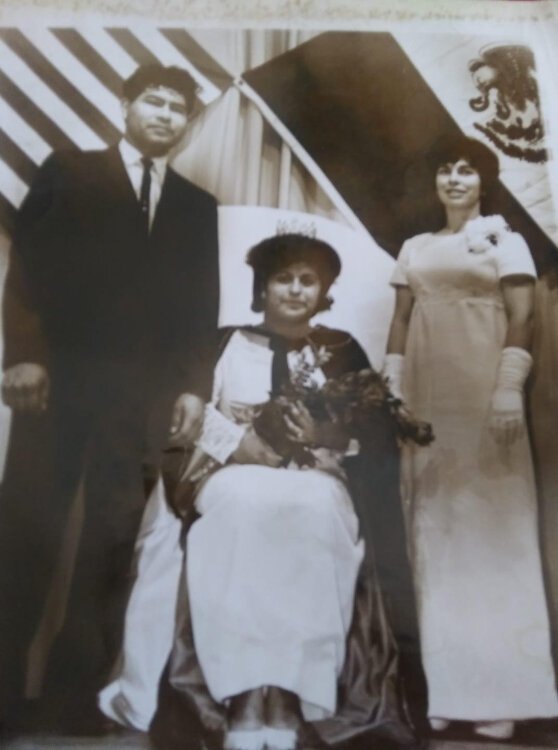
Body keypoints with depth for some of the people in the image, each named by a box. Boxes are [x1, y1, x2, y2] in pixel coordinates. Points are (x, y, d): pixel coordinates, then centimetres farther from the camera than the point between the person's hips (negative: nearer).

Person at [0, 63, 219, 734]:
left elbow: (202, 306, 12)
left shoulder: (197, 204, 16)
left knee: (112, 541, 2)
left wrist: (194, 385, 3)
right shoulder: (68, 172, 10)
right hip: (59, 378, -2)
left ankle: (78, 682, 12)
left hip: (144, 393, 2)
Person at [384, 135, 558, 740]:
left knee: (489, 529, -3)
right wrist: (392, 393, 4)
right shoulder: (414, 249, 18)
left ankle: (498, 690, 4)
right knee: (432, 531, 2)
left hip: (482, 397, -4)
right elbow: (400, 321, 13)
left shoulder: (504, 241, 7)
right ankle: (440, 685, 10)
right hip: (426, 400, 4)